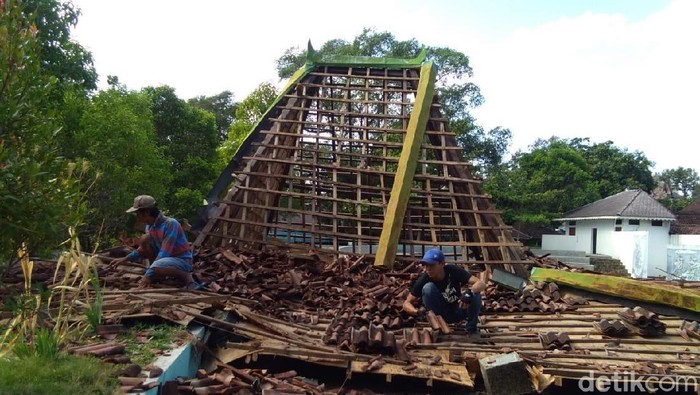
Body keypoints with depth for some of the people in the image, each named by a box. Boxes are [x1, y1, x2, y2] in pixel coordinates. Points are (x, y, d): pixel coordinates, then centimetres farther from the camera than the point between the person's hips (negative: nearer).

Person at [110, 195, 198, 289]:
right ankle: (158, 275, 1)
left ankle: (185, 276, -10)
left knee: (156, 268, -36)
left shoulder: (170, 224, -24)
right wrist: (125, 259, 4)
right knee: (144, 240, -9)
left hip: (182, 260, -8)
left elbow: (164, 253, -27)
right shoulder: (150, 226, 1)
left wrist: (148, 275, -28)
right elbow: (144, 249, 16)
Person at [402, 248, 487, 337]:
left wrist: (469, 293, -50)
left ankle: (472, 328, -4)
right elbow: (407, 303, -16)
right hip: (440, 313, -1)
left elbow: (481, 284, -28)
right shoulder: (424, 279, -21)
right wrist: (417, 311, -38)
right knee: (428, 287, -28)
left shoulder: (454, 271, -22)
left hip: (459, 311, 1)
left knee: (475, 292, -29)